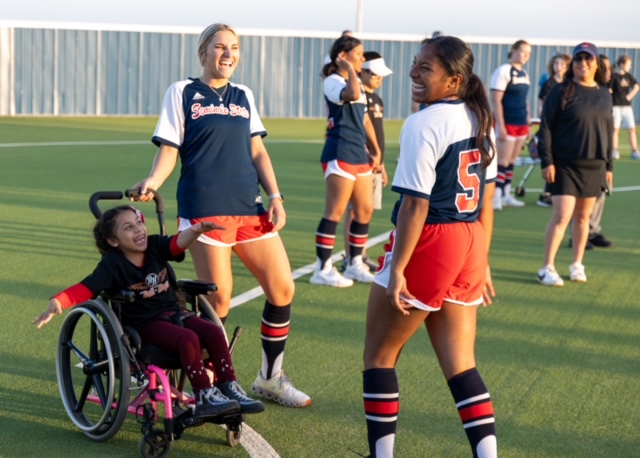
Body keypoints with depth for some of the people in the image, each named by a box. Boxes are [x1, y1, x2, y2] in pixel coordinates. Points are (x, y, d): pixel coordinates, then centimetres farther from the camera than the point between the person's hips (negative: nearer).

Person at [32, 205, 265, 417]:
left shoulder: (155, 247, 3)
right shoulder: (112, 265, -8)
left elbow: (178, 242, -16)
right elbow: (85, 289, -16)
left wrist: (196, 230, -39)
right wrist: (57, 302, -35)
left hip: (173, 314, 5)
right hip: (144, 325, -5)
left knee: (214, 332, -18)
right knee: (188, 339, -30)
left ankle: (230, 389, -12)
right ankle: (204, 398, -25)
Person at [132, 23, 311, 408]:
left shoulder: (244, 96, 16)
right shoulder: (183, 93, 3)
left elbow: (257, 151, 15)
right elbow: (169, 149, -2)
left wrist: (275, 196, 5)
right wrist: (153, 181, -20)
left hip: (250, 209, 5)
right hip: (204, 211, -5)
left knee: (282, 288, 2)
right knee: (219, 300, -7)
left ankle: (271, 378, 19)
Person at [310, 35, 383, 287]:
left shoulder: (356, 83, 19)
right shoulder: (332, 81, -9)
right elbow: (352, 95, -32)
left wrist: (375, 151, 16)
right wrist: (349, 69, -17)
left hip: (360, 154, 9)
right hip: (340, 153, -9)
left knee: (365, 210, 10)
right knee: (335, 212, -8)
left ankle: (355, 264, 21)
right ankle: (323, 269, -3)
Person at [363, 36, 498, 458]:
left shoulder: (424, 124, -16)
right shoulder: (481, 122, 10)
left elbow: (416, 205, -19)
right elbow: (486, 203, 14)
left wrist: (396, 269, -17)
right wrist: (481, 262, 20)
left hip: (427, 246, -8)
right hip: (468, 248, 8)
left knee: (379, 355, 10)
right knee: (461, 365, 11)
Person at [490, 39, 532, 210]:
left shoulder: (524, 74, 15)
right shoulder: (503, 71, -9)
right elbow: (496, 101, -14)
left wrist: (528, 122, 18)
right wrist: (500, 126, -18)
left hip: (521, 124, 8)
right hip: (507, 123, -7)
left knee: (512, 160, 10)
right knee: (503, 161, -8)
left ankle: (506, 195, 16)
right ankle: (496, 197, -5)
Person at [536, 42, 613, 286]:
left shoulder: (604, 95, 10)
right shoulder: (561, 92, -5)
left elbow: (608, 131, 14)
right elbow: (546, 128, -7)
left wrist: (609, 166, 13)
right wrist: (546, 161, -13)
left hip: (594, 167, 5)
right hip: (565, 166, -5)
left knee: (583, 217, 11)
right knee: (562, 216, -10)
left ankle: (577, 265, 23)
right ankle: (547, 268, -3)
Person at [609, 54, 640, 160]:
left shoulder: (628, 76, 9)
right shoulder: (613, 76, -8)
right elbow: (609, 91, -11)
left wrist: (631, 95, 6)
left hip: (627, 106, 5)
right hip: (616, 106, -5)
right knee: (615, 128, -2)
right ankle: (615, 151, 4)